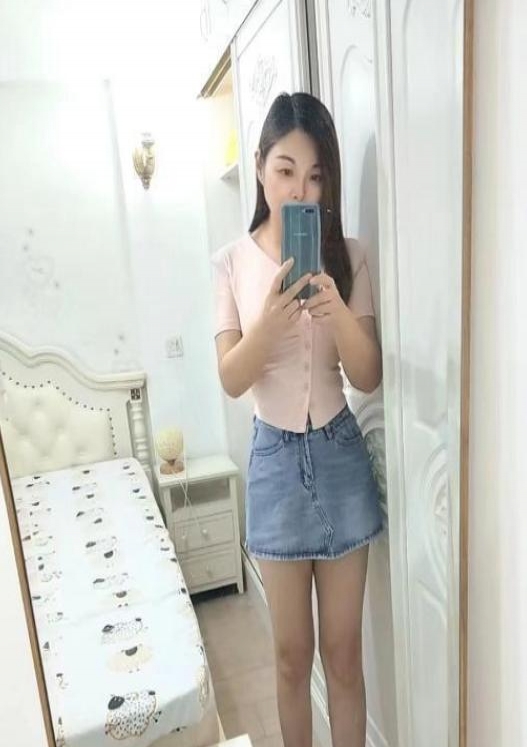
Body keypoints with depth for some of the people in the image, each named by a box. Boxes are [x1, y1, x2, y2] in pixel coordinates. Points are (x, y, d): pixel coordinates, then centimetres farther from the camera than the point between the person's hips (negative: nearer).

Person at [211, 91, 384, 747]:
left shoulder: (348, 256, -3)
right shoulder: (232, 261, -4)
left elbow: (369, 377, -7)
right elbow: (231, 380, -10)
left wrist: (337, 312, -25)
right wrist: (270, 320, -28)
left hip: (340, 456, 1)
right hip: (275, 460, 0)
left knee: (343, 651, 15)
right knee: (292, 652, 16)